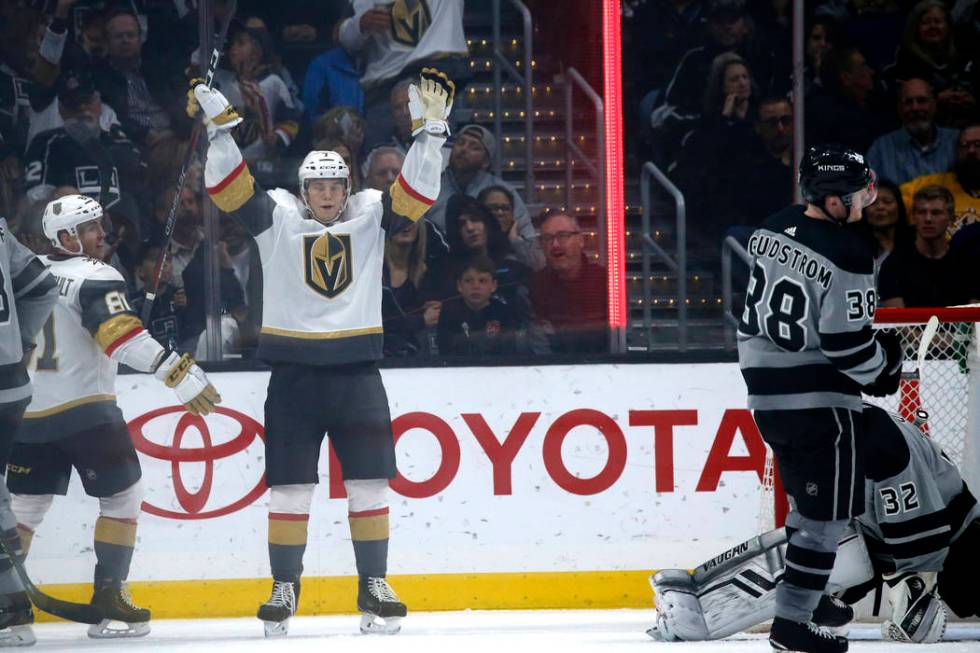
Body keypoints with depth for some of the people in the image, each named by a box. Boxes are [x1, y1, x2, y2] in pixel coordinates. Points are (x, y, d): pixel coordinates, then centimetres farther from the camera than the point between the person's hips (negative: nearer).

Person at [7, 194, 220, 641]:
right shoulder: (94, 278, -9)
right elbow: (123, 337, -23)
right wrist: (178, 372, -27)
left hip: (28, 416, 6)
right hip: (86, 410, -6)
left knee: (23, 508, 12)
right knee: (122, 497, 7)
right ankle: (108, 596, 1)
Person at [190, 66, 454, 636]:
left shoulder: (370, 215, 7)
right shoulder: (277, 217, 4)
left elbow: (416, 193, -5)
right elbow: (229, 187, -5)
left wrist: (431, 130, -15)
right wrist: (221, 124, -15)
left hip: (357, 372, 1)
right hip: (293, 372, -1)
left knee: (369, 482, 2)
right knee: (290, 487, 2)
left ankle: (374, 587, 11)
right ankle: (284, 589, 10)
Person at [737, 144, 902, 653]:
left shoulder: (773, 230, 5)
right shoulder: (846, 256, -20)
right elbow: (848, 346, -19)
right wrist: (884, 365, 0)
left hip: (765, 391, 8)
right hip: (818, 399, -8)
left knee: (808, 500, 21)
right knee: (827, 512, 0)